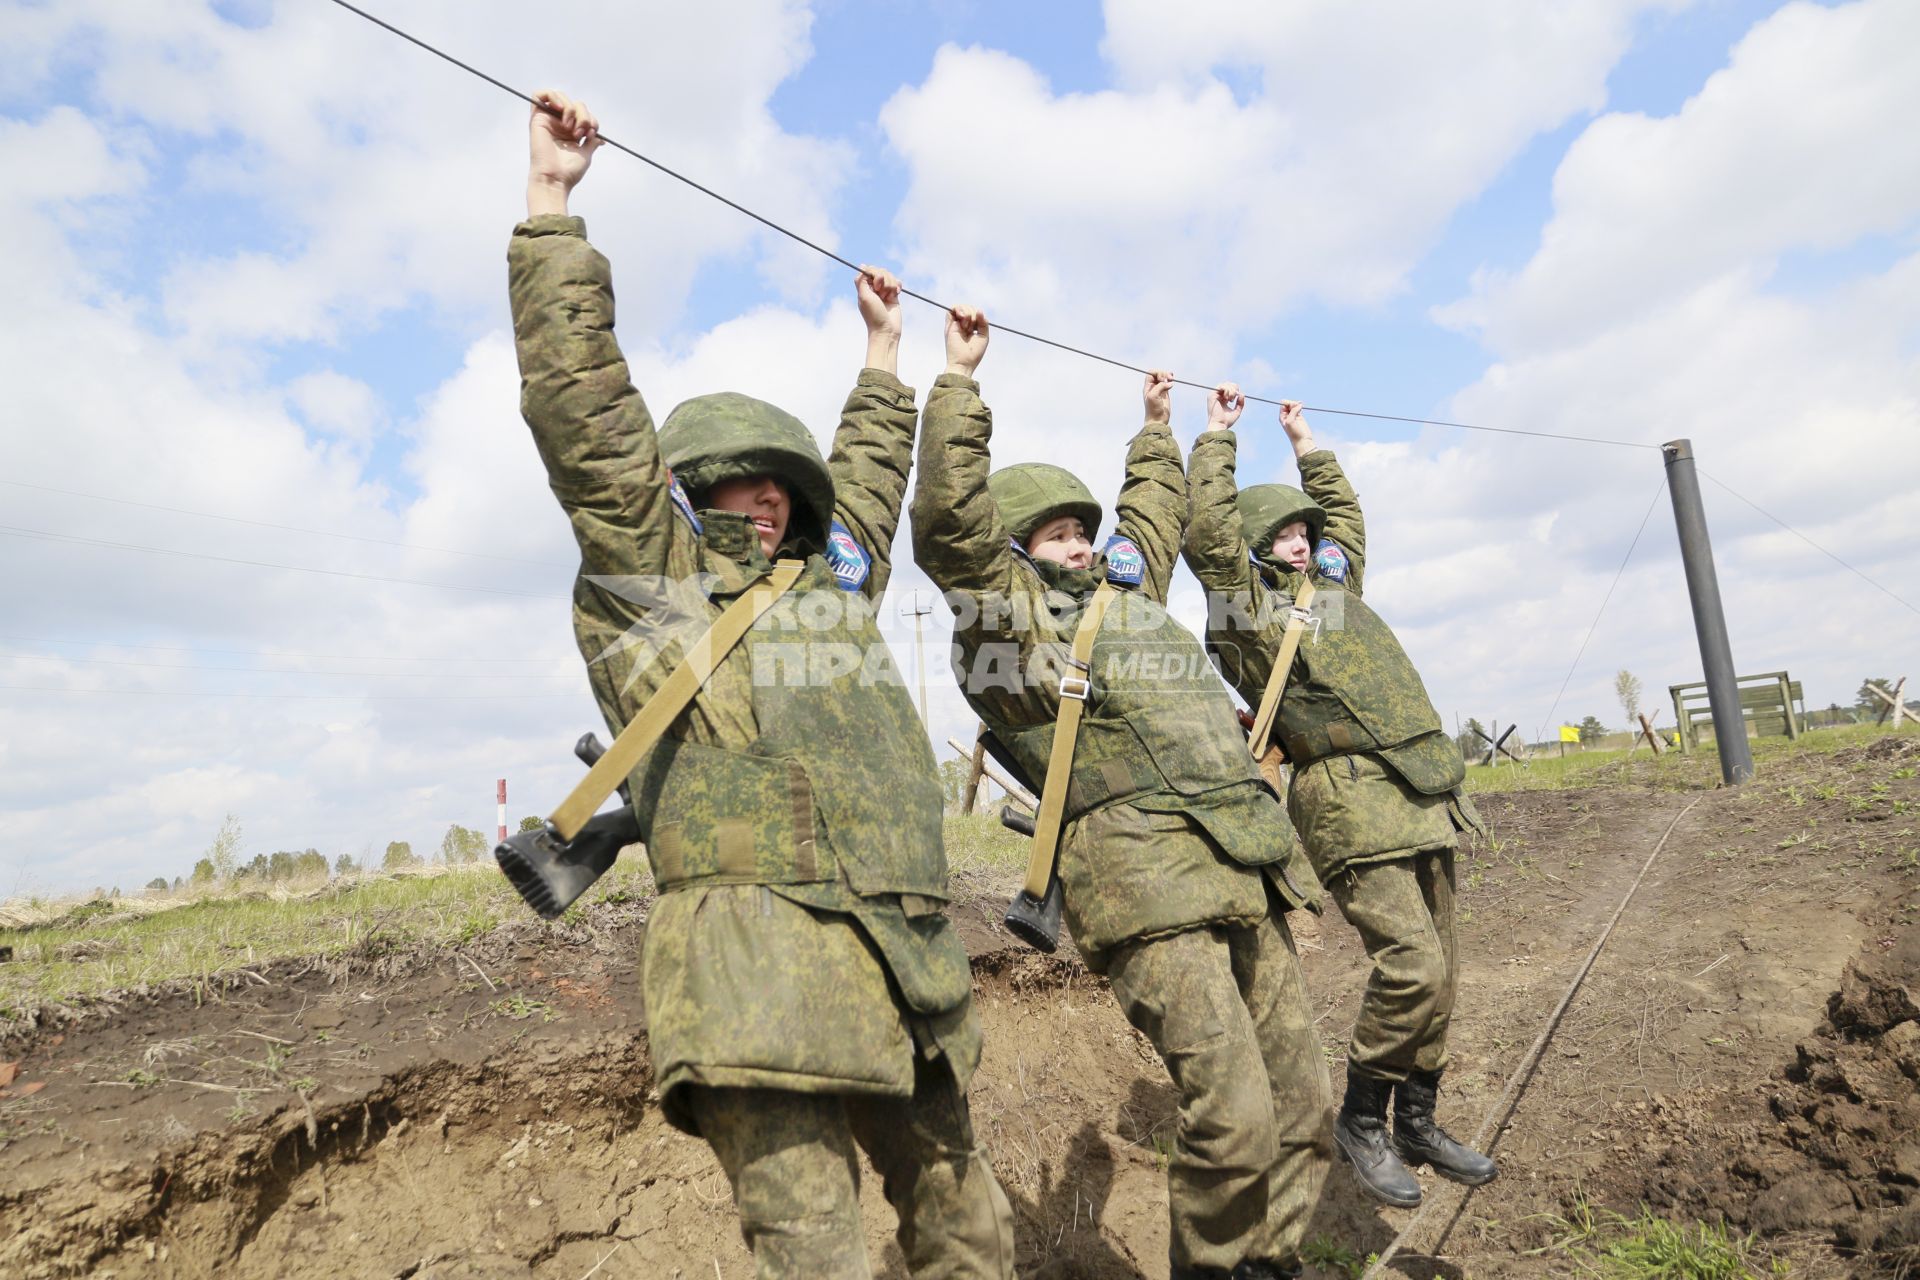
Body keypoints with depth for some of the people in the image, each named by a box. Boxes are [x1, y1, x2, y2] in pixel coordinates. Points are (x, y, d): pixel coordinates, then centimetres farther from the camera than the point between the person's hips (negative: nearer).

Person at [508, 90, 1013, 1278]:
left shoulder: (832, 578, 24)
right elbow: (583, 403, 0)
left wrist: (884, 347, 47)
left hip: (905, 966, 7)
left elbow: (868, 475, 38)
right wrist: (555, 200, 2)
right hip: (762, 969, -6)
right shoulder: (645, 579, 7)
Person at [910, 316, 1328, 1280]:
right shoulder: (1009, 613, 4)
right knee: (1232, 1113, -12)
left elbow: (1155, 513, 43)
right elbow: (949, 517, -9)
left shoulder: (1129, 592, 26)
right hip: (1149, 888, -8)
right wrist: (960, 380, -4)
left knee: (1299, 1103, 10)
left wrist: (1155, 430, 51)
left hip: (1247, 877, 8)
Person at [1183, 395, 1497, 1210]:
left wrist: (1304, 441, 39)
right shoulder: (1247, 606, 2)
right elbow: (1209, 529, -8)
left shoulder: (1335, 586, 23)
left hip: (1425, 798, 8)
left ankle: (1418, 1124, 25)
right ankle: (1361, 1121, 5)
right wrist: (1217, 437, 4)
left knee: (1436, 974, 10)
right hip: (1350, 799, -8)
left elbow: (1345, 512, 36)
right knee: (1411, 965, -16)